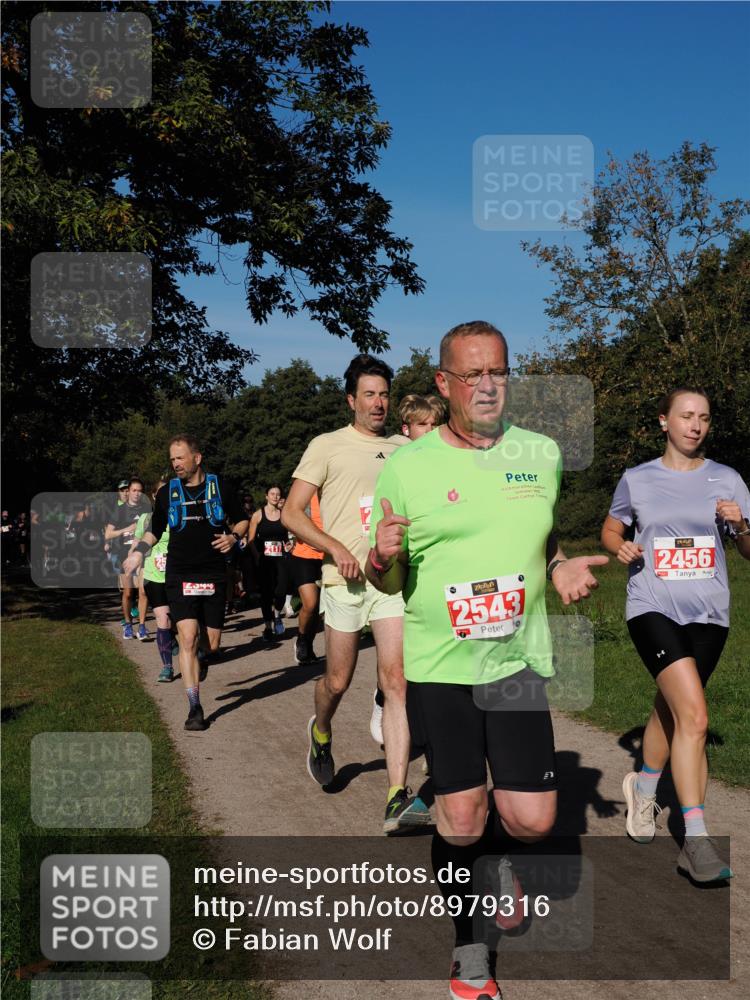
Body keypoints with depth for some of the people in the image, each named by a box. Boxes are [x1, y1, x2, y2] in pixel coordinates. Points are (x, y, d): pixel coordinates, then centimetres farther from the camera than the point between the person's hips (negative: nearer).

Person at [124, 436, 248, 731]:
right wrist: (138, 551, 0)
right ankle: (195, 708, -10)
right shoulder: (167, 492, 6)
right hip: (179, 576, 0)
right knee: (188, 639, -14)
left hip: (213, 576, 0)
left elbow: (241, 521, 13)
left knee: (212, 645, 4)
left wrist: (234, 536, -8)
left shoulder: (219, 486, 3)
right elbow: (154, 530, 17)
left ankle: (197, 664, 41)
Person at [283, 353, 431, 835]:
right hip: (346, 579, -2)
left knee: (397, 681, -8)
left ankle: (397, 798, -11)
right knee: (338, 681, 8)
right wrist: (337, 548, -14)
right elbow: (292, 513, -1)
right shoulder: (327, 446, 3)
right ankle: (321, 734, 43)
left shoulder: (405, 448, 13)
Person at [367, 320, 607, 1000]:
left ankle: (503, 853, 37)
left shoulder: (542, 453, 4)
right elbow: (388, 581, 3)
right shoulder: (406, 466, -4)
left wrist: (563, 570, -2)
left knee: (533, 819, -1)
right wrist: (383, 560, -20)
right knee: (460, 817, 3)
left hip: (518, 661, 2)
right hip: (439, 667, -2)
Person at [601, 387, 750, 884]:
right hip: (653, 609, -3)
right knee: (694, 714, -19)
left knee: (671, 709, 16)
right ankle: (697, 839, -15)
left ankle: (644, 788, 45)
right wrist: (621, 546, -5)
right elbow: (610, 530, 18)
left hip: (709, 614, 3)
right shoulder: (637, 480, 4)